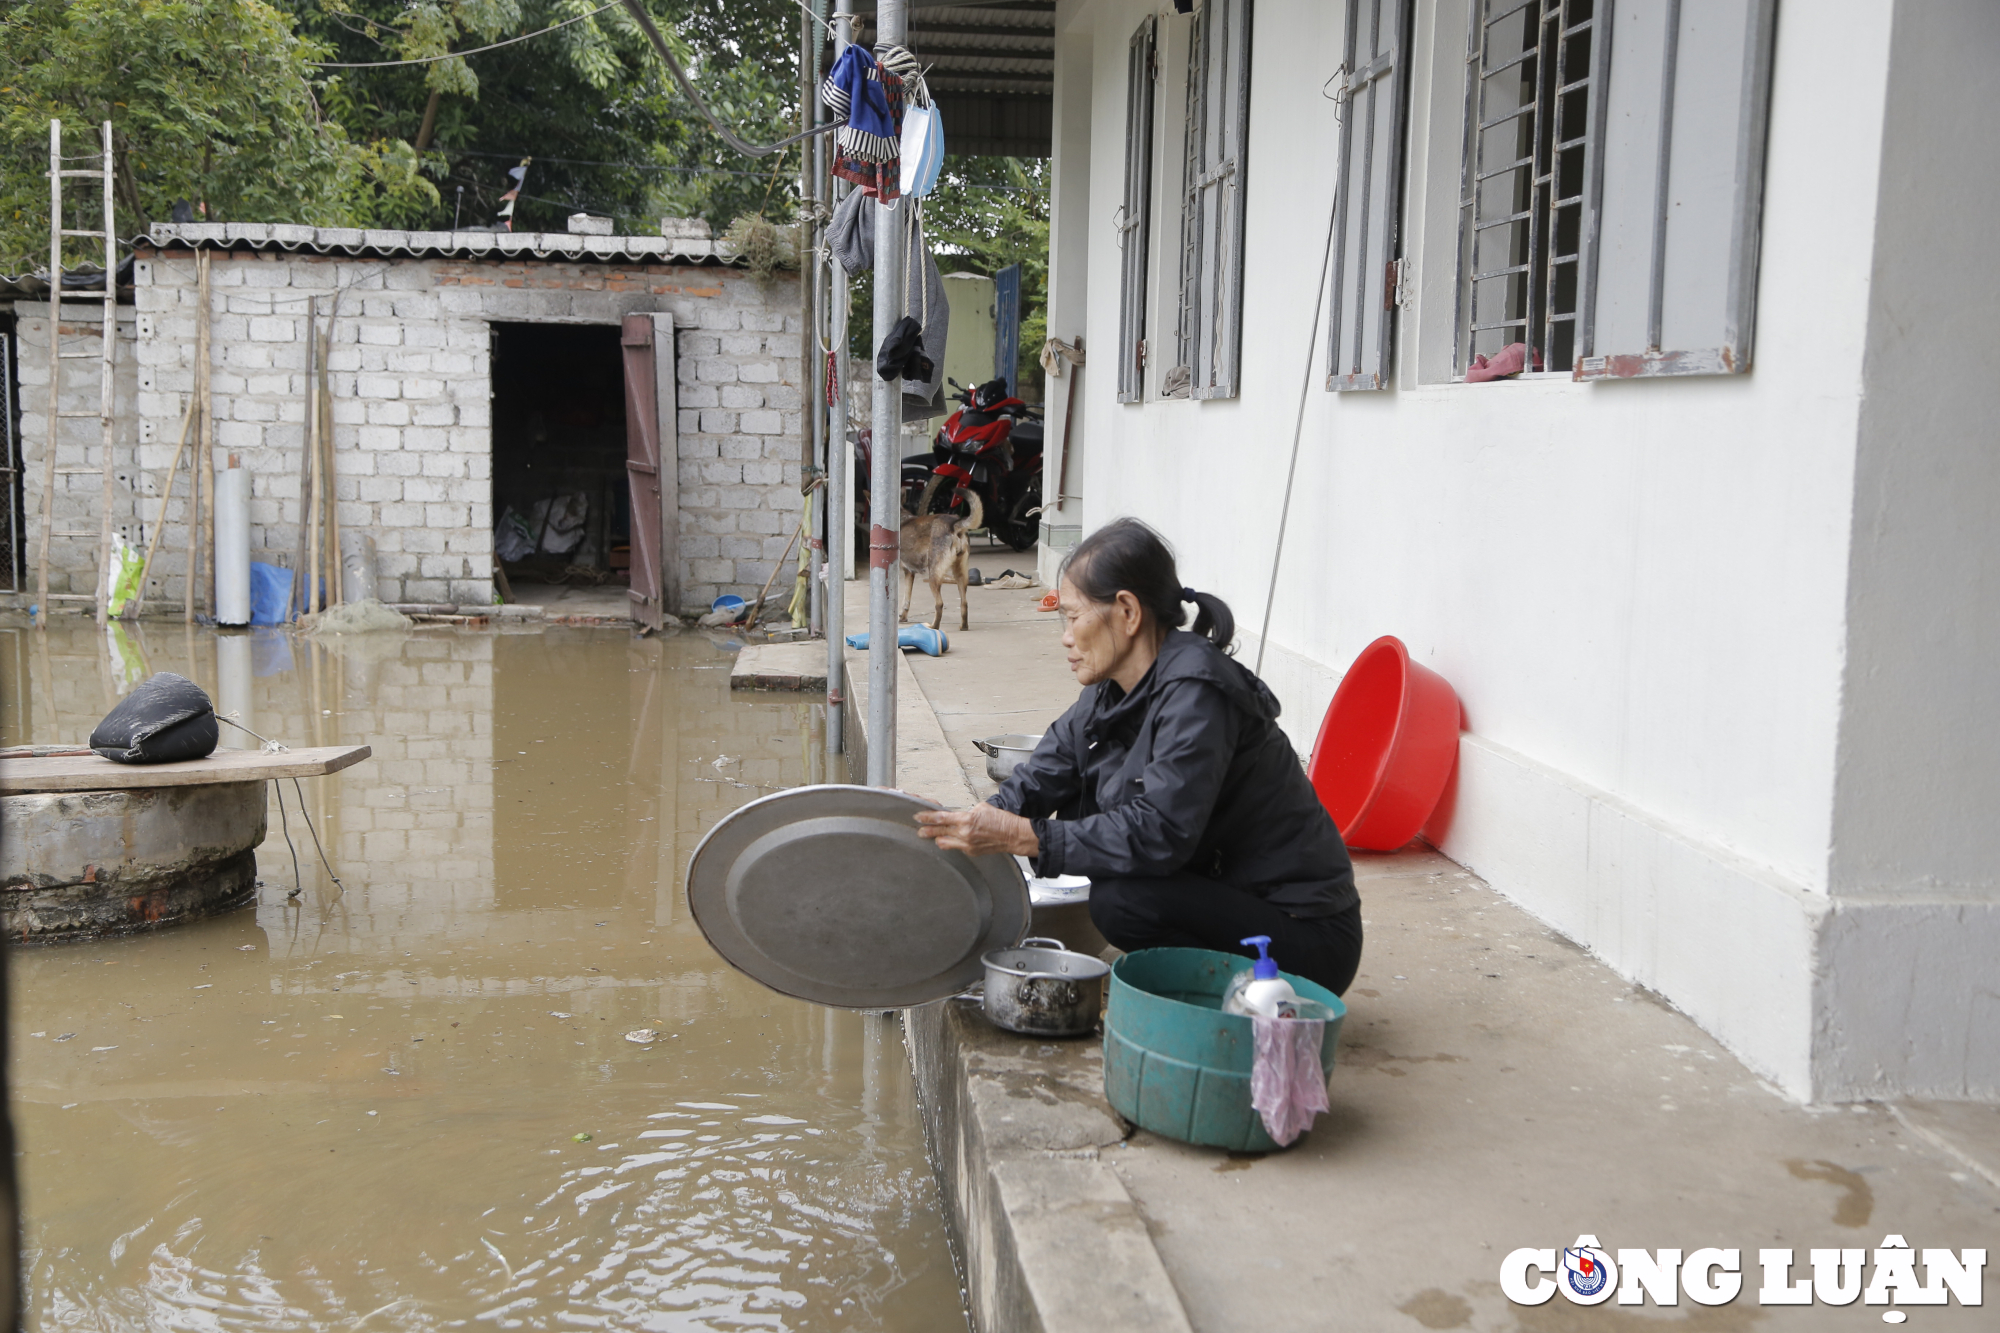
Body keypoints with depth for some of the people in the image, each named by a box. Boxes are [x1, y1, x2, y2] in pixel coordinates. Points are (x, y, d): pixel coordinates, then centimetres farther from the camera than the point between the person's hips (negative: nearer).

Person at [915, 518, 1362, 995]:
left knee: (1121, 898, -28)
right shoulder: (1112, 692, 4)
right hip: (1222, 890, 9)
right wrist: (963, 826, -14)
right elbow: (1036, 782, 1)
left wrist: (1019, 836, -30)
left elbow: (1159, 833, -31)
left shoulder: (1195, 692, -23)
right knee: (1081, 806, 4)